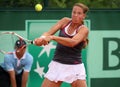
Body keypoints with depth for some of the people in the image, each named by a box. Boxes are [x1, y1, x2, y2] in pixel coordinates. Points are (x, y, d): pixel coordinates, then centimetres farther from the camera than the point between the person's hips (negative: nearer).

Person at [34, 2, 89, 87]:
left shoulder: (84, 29, -7)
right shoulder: (65, 21, 5)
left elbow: (72, 42, -26)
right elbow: (49, 33, -6)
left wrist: (52, 37, -36)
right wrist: (42, 37, -30)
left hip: (75, 67, -3)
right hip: (57, 65, 3)